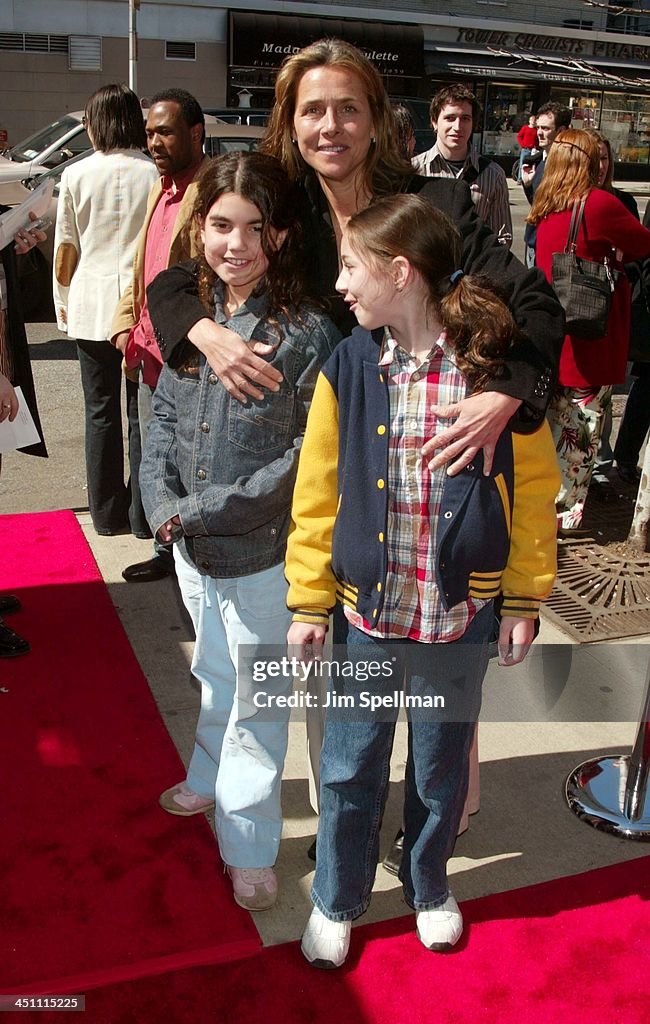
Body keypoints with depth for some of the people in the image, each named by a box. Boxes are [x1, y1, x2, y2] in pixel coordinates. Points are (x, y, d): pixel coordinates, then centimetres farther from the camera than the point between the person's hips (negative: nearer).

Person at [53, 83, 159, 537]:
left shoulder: (77, 176, 0)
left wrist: (62, 303, 15)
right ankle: (145, 513, 10)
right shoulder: (155, 174, -3)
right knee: (146, 412, 6)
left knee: (102, 412, 9)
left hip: (91, 307, 1)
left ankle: (107, 513, 16)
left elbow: (65, 250, 3)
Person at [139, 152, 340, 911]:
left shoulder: (307, 331, -17)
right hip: (193, 549, 6)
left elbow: (307, 456, -18)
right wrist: (162, 500, -9)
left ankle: (248, 846, 28)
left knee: (256, 702, 9)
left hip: (263, 555, -6)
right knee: (216, 679, 27)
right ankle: (211, 780, 51)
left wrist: (213, 509, -19)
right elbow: (165, 415, 6)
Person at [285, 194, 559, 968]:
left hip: (461, 615, -1)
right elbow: (318, 494, -1)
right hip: (367, 613, 1)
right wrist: (309, 603, 1)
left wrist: (526, 598, -2)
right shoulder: (346, 367, -5)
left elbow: (533, 487, -3)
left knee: (441, 768, 19)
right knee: (349, 770, 15)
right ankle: (336, 901, 39)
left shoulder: (495, 365, -10)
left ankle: (428, 887, 46)